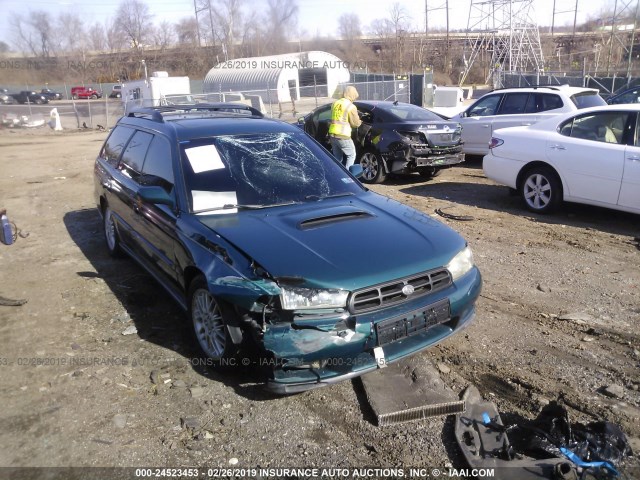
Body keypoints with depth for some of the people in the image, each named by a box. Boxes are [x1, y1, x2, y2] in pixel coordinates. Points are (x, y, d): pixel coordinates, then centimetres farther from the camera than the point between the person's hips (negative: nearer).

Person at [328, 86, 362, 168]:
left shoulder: (335, 103, 11)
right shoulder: (351, 107, -9)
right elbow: (356, 123, -4)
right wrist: (360, 122, 17)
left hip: (332, 134, 7)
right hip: (343, 136, -6)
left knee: (337, 158, 17)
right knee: (352, 155, 10)